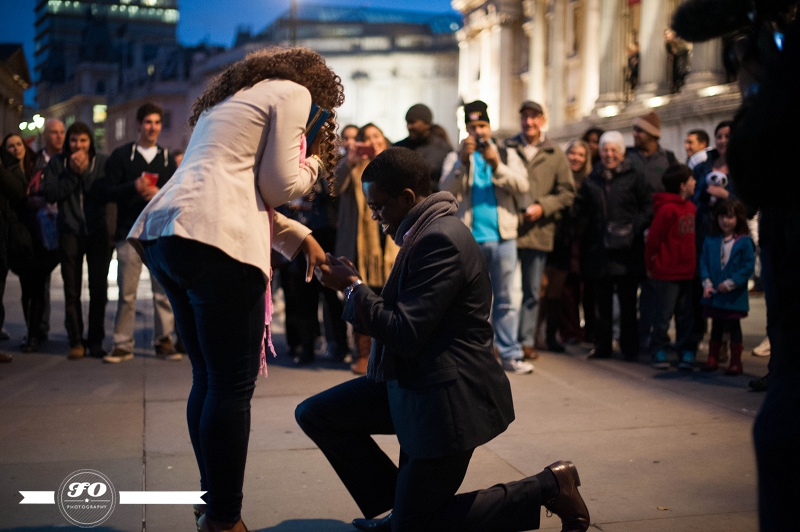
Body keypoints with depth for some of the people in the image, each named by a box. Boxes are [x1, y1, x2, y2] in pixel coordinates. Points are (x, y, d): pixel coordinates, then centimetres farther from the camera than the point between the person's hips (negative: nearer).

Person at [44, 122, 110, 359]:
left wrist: (85, 171, -15)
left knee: (98, 289, 1)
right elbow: (51, 194, -7)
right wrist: (72, 173, -12)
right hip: (69, 232, 0)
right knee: (72, 291, 0)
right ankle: (76, 341, 9)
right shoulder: (57, 163, 4)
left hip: (97, 232, 0)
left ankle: (96, 341, 10)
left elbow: (105, 194, -10)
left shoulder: (101, 162, 1)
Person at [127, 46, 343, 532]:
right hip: (215, 243, -9)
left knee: (209, 378, 16)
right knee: (233, 386, -2)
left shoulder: (228, 99, 31)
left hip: (164, 235, 9)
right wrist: (313, 162, 20)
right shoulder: (294, 92, 5)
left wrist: (301, 238, 23)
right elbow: (280, 186, -1)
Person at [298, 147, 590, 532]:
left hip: (447, 397, -10)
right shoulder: (426, 231, 9)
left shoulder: (440, 240, -23)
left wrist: (352, 287, -15)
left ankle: (548, 487, 7)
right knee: (314, 413, 6)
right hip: (413, 384, 10)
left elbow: (405, 334, -24)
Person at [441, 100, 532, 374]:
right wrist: (463, 161, -19)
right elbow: (446, 190, -7)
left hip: (503, 237, 1)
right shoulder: (456, 158, 10)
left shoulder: (507, 155, 13)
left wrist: (497, 165, -16)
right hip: (468, 239, -1)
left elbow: (522, 185, -3)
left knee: (504, 300, 4)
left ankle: (510, 354, 7)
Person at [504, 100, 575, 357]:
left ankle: (526, 340, 18)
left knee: (532, 291, 10)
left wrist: (542, 207, -9)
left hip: (538, 231, 1)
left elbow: (567, 193, 6)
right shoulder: (507, 148, 5)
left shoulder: (555, 155, 8)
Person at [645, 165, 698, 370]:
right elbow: (653, 239, -12)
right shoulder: (667, 209, -16)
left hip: (686, 271, 7)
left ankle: (687, 352, 16)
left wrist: (693, 262, 13)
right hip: (667, 272, -7)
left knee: (686, 314, 9)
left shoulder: (690, 207, 9)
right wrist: (651, 266, -4)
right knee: (665, 313, 3)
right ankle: (660, 352, 14)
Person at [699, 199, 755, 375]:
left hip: (735, 295, -3)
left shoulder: (744, 241, -8)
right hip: (714, 293, 4)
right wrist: (707, 282, -9)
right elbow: (703, 261, 3)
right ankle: (712, 359, 23)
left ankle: (736, 362, 14)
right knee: (716, 326, 14)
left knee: (734, 326, 6)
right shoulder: (711, 240, 4)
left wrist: (731, 283, -16)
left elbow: (748, 266, -11)